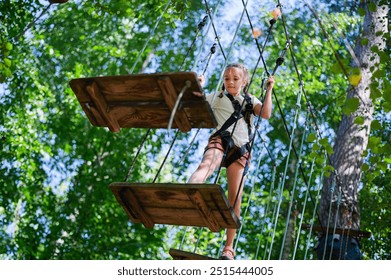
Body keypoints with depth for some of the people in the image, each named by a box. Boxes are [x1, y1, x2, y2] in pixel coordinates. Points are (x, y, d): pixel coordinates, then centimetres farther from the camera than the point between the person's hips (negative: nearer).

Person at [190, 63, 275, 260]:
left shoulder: (250, 101, 22)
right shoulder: (216, 97, 23)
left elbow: (266, 114, 3)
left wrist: (268, 91, 1)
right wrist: (199, 88, 10)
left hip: (240, 149, 2)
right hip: (219, 140, -1)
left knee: (235, 197, -6)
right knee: (206, 165, -37)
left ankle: (229, 247, 2)